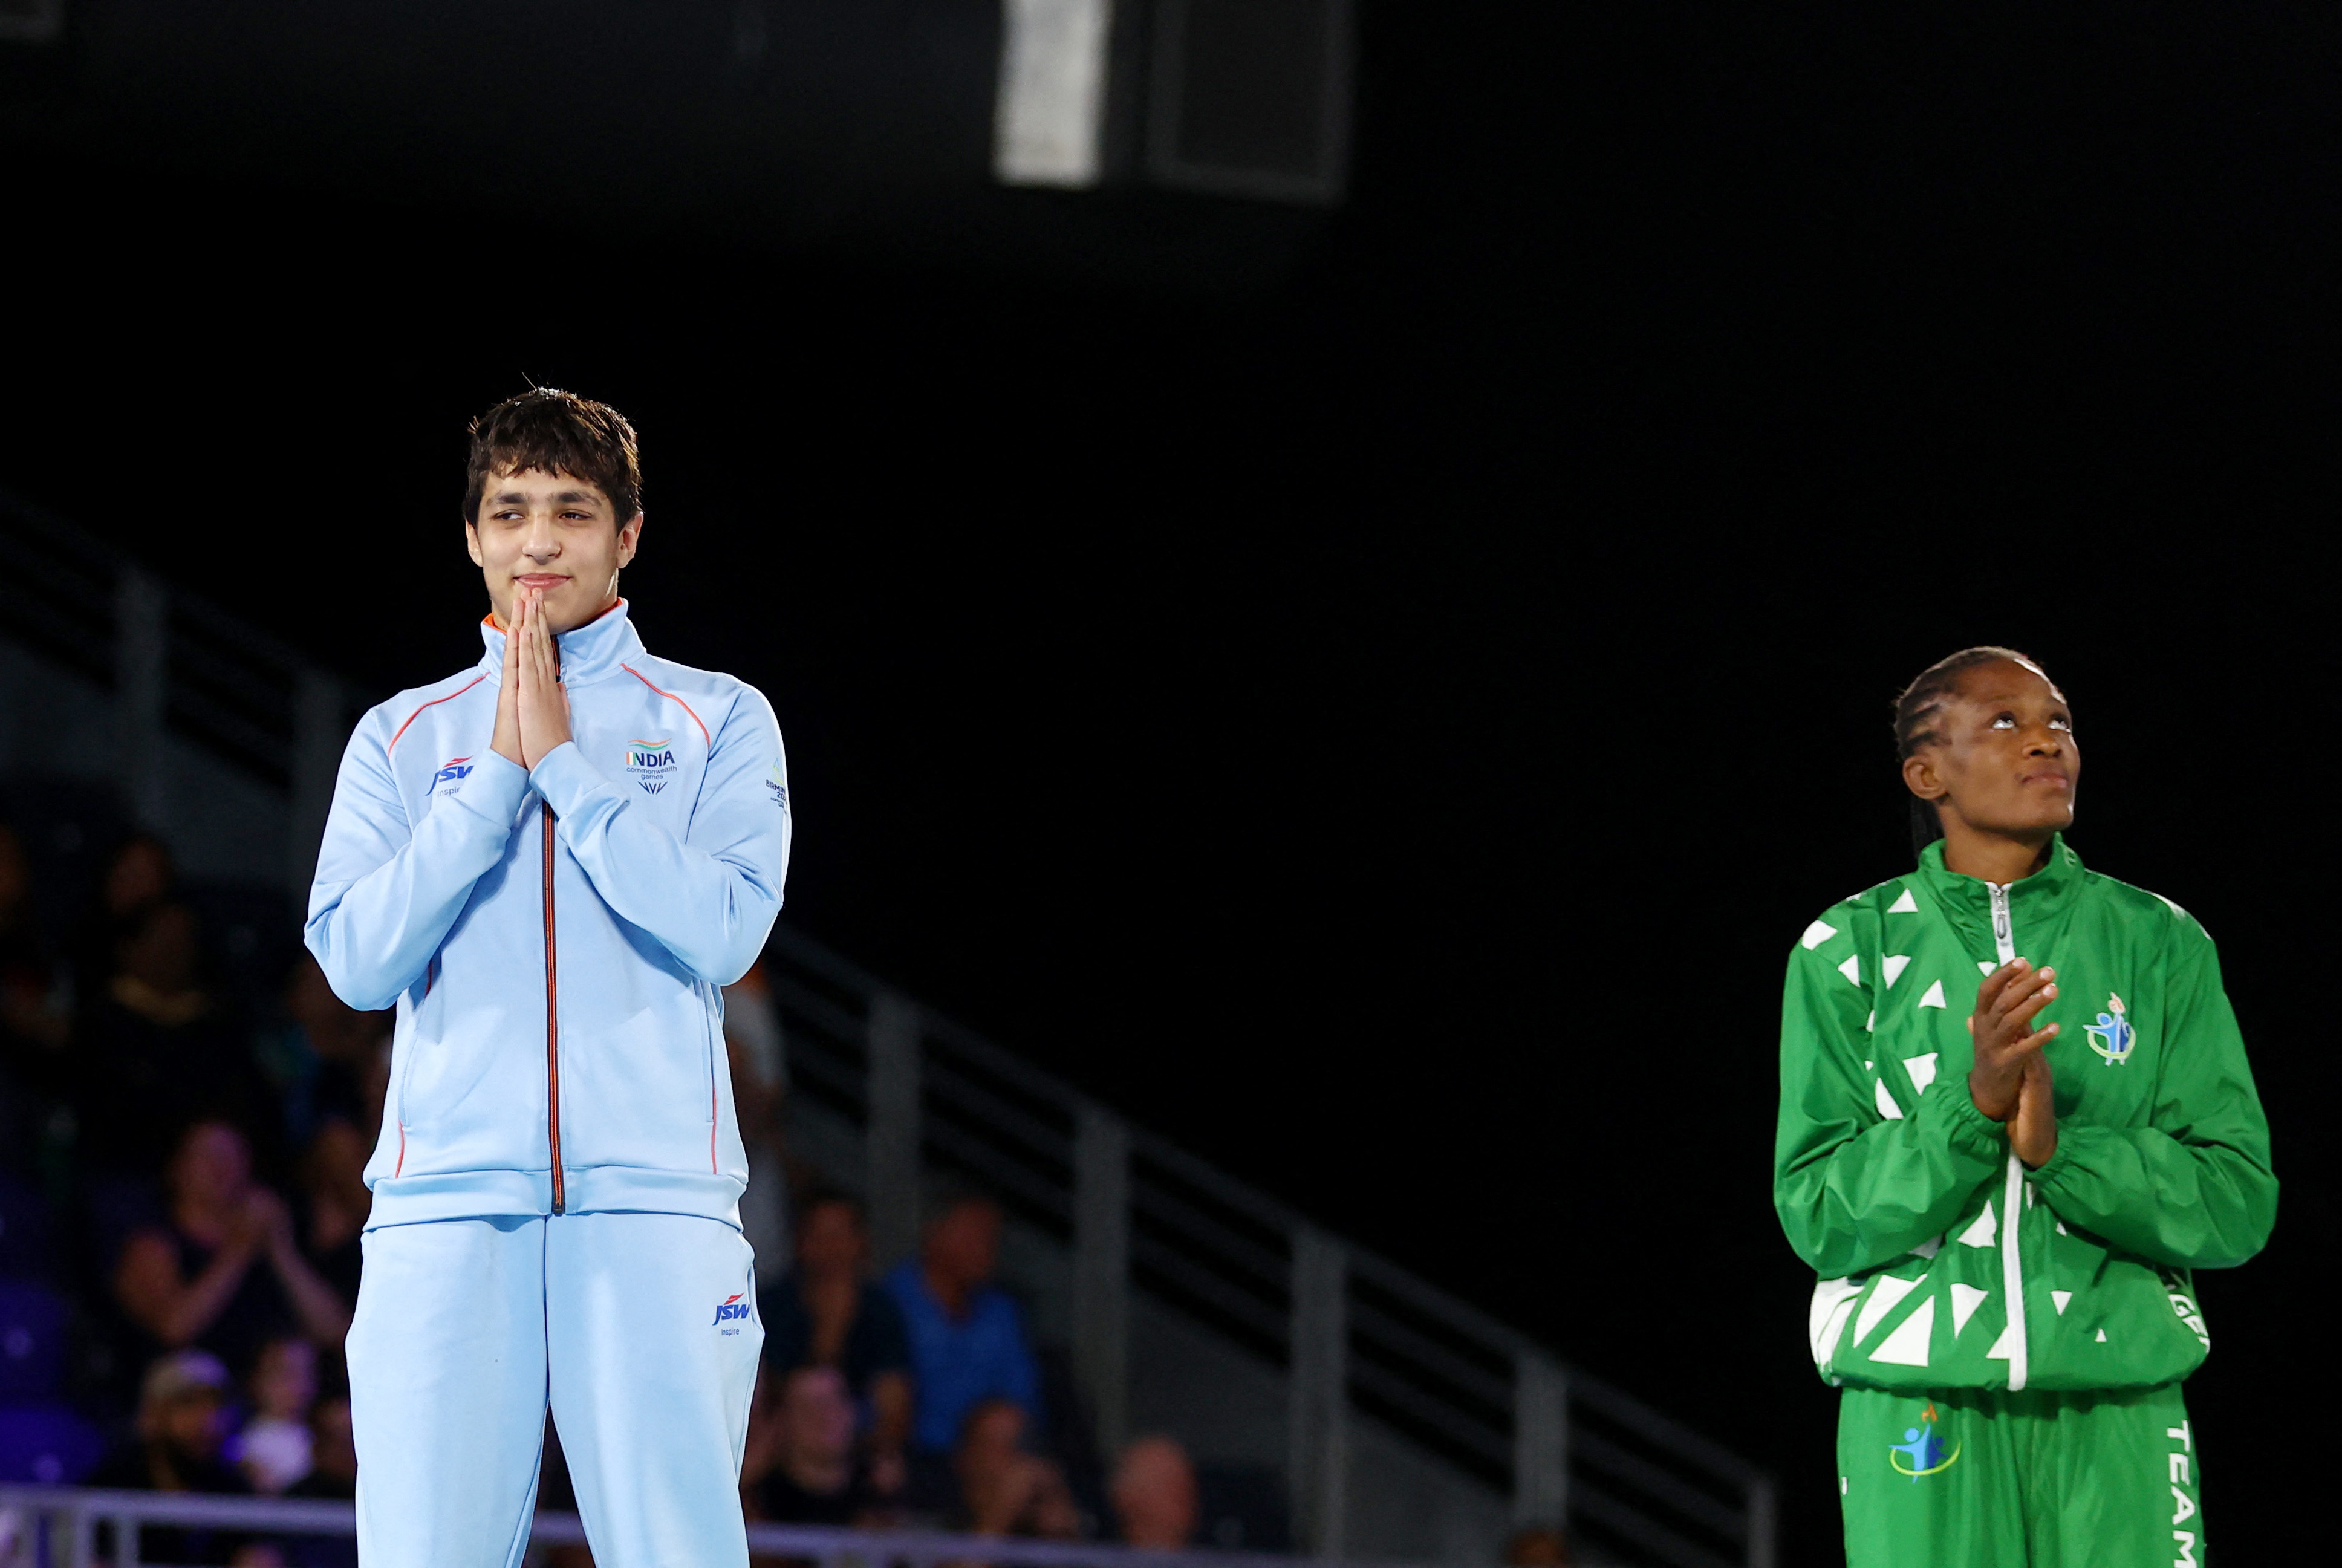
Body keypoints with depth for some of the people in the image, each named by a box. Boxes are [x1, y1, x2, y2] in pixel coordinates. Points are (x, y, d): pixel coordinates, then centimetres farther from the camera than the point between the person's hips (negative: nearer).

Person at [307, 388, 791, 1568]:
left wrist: (563, 759, -4)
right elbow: (356, 959, 4)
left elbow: (723, 932, -4)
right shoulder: (402, 737, 16)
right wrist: (500, 771, -1)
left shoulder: (719, 723, 11)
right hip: (445, 1197, 1)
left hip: (654, 1201, -1)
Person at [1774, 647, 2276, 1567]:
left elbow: (2237, 1206, 0)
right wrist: (1974, 1105, -18)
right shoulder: (1847, 953, 4)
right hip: (1919, 1414, -1)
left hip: (2116, 1415, 1)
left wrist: (2060, 1147, -15)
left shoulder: (2160, 945, 7)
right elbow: (1821, 1214, -3)